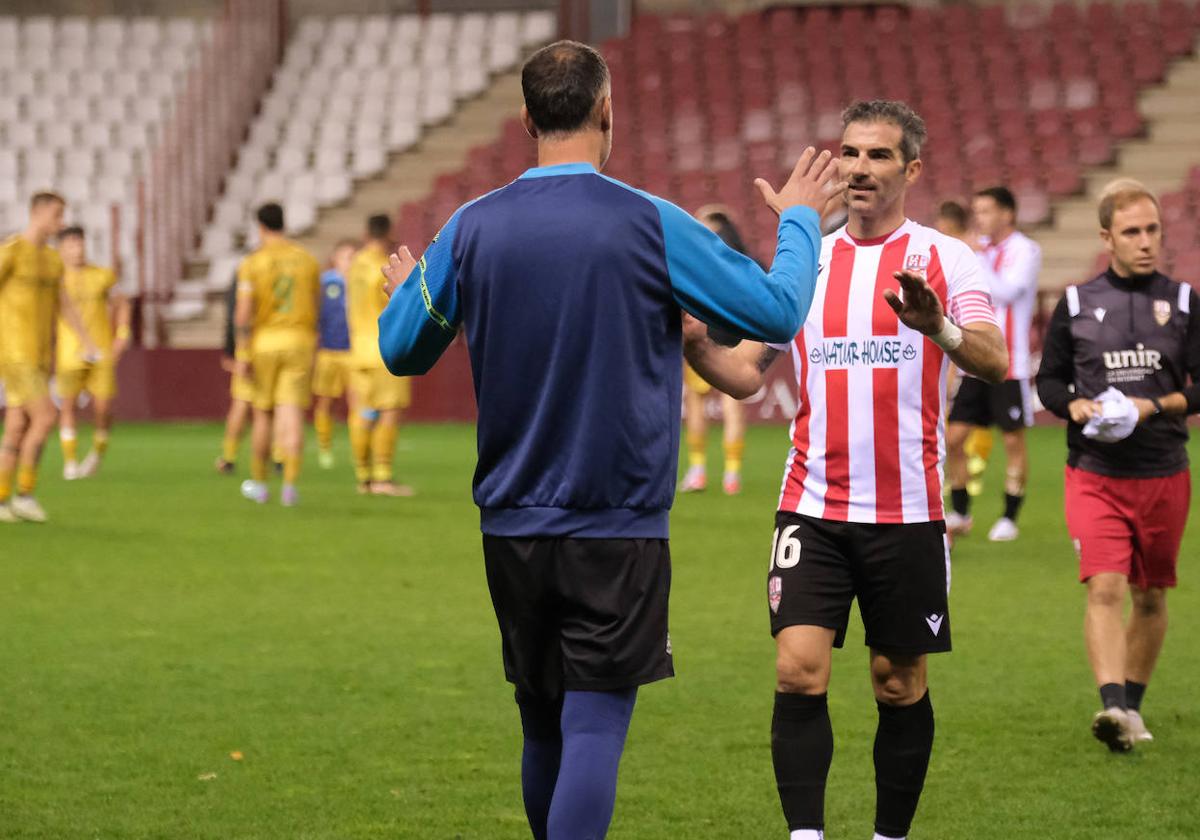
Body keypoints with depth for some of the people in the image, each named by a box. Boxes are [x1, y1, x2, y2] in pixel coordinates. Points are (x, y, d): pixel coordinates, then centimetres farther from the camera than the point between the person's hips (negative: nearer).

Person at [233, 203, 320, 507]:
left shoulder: (252, 264, -5)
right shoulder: (307, 260, 5)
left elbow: (243, 314, -13)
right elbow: (316, 306, 14)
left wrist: (242, 356, -12)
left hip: (264, 343, -1)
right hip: (300, 342, 1)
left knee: (263, 414, 14)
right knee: (292, 416, -6)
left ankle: (258, 483, 25)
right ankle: (290, 484, -21)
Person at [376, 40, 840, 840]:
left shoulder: (472, 228, 0)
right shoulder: (650, 224, -10)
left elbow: (403, 350, 11)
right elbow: (776, 312, -4)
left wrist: (404, 290, 33)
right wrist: (800, 219, 15)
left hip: (511, 526, 4)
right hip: (617, 532, -4)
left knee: (544, 728, 16)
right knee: (595, 728, -6)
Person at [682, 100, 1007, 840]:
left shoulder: (945, 260, -1)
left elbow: (994, 361, -17)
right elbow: (746, 373, 10)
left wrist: (938, 328, -38)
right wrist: (693, 341, -9)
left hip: (907, 512, -2)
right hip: (813, 506, 2)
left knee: (900, 685, 6)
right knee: (799, 672, -11)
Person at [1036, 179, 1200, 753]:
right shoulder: (1075, 305, 3)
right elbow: (1048, 380, 12)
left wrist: (1153, 407, -14)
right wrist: (1075, 407, -10)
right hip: (1094, 475, -1)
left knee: (1150, 597, 11)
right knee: (1104, 588, -17)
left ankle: (1132, 704, 27)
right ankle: (1112, 706, -26)